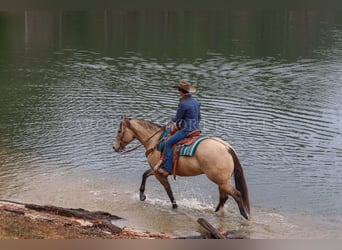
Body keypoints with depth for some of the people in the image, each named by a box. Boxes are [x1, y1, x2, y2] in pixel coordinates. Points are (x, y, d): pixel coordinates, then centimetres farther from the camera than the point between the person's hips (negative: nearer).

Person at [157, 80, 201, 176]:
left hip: (186, 130, -10)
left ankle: (166, 169, -16)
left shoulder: (183, 104, -18)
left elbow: (177, 118, -9)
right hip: (196, 128, 10)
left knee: (168, 143, -10)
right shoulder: (196, 102, 8)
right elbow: (199, 118, 16)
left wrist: (172, 118, 12)